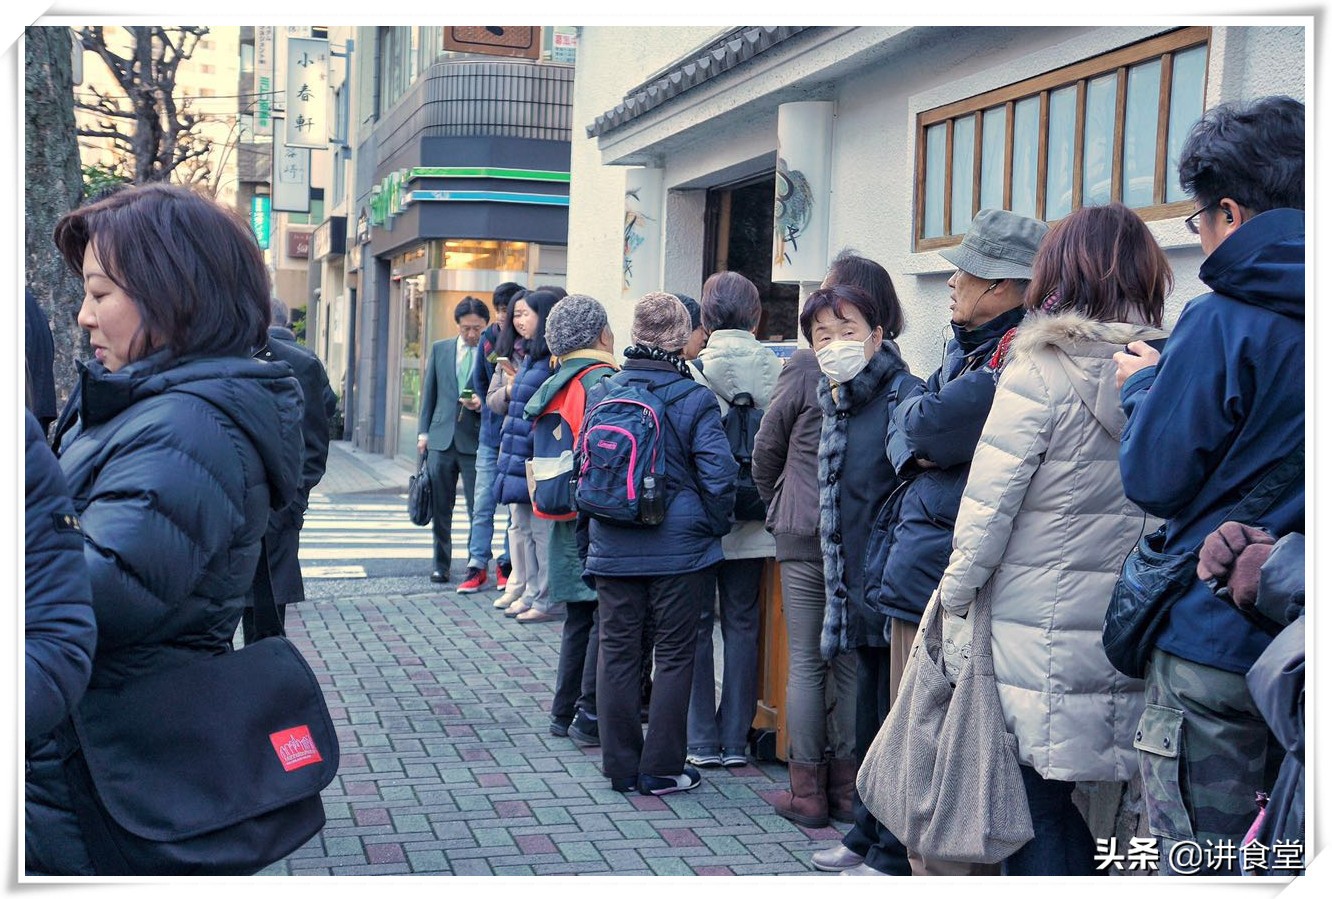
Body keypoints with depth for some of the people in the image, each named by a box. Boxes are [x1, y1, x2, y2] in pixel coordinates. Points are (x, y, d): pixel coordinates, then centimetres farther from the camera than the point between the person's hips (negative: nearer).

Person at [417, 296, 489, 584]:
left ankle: (476, 564, 9)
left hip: (476, 441, -3)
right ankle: (441, 564, 19)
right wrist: (423, 431, 8)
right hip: (441, 439, 3)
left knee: (478, 508, -1)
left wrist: (482, 404, -17)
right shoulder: (439, 349, 10)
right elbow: (429, 392, 13)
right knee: (440, 508, 9)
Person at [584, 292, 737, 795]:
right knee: (674, 655, 7)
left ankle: (620, 766, 18)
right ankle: (661, 768, 12)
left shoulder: (603, 392, 0)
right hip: (678, 548, -3)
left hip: (612, 547, 3)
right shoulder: (694, 399, -11)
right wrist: (714, 527, 3)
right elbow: (719, 475, -13)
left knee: (617, 653, 11)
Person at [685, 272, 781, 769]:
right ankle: (735, 740, 15)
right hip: (753, 522, 2)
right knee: (742, 625, 11)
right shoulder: (778, 372, -5)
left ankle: (703, 740, 11)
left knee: (698, 625, 8)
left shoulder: (694, 373, -12)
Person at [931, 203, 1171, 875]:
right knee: (1086, 818, 14)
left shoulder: (1041, 369, -11)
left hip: (1038, 637, -5)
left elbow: (989, 504, -12)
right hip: (1130, 637, 5)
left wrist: (955, 605, -2)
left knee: (1035, 808, 5)